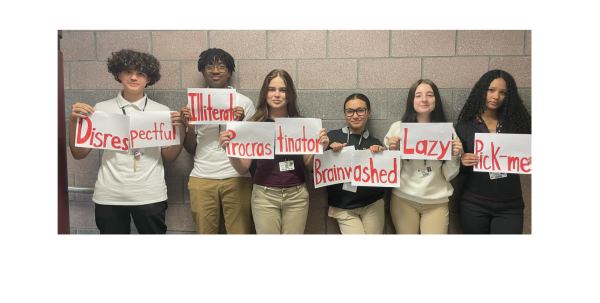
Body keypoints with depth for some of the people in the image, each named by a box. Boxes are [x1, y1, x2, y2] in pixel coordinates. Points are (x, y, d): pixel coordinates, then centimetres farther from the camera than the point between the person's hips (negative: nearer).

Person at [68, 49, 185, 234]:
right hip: (109, 196, 1)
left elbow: (169, 158, 5)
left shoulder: (162, 111, 4)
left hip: (150, 196, 0)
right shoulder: (101, 109, 5)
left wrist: (180, 129, -10)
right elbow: (79, 154, 6)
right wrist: (73, 121, -7)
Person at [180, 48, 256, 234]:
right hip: (202, 179, 2)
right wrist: (189, 126, -8)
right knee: (205, 232, 10)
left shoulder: (244, 102, 3)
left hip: (237, 178, -1)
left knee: (239, 232, 3)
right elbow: (191, 149, 10)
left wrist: (240, 123, -14)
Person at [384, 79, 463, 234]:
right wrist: (392, 150, -15)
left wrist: (454, 156, -11)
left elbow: (449, 175, 6)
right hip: (404, 199, -1)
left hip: (437, 202, 1)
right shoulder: (398, 127, -2)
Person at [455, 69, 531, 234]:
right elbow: (457, 169, 2)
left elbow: (527, 156, 7)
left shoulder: (516, 122, 2)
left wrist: (531, 161, -14)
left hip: (510, 205, 1)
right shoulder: (464, 127, -1)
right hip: (474, 204, 0)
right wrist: (462, 162, -19)